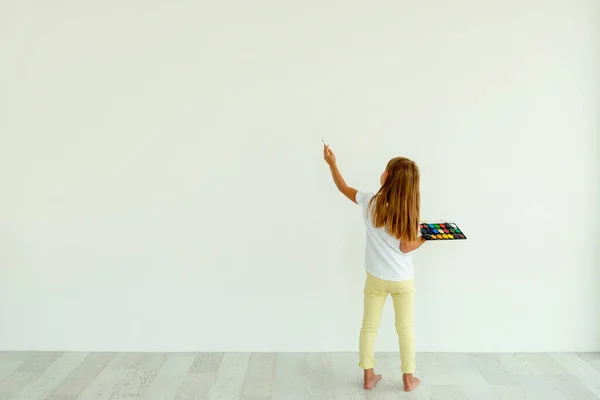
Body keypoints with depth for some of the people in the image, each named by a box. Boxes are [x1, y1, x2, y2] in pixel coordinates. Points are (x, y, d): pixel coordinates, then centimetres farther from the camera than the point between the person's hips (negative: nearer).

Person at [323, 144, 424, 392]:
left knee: (369, 326, 15)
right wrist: (425, 237, 2)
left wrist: (332, 163, 16)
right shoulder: (407, 210, -14)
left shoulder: (370, 202, -11)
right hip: (403, 280, -1)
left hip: (376, 278, 1)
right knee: (405, 329, 15)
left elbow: (344, 188, 4)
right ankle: (408, 379, 27)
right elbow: (406, 247, -14)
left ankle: (369, 377, 24)